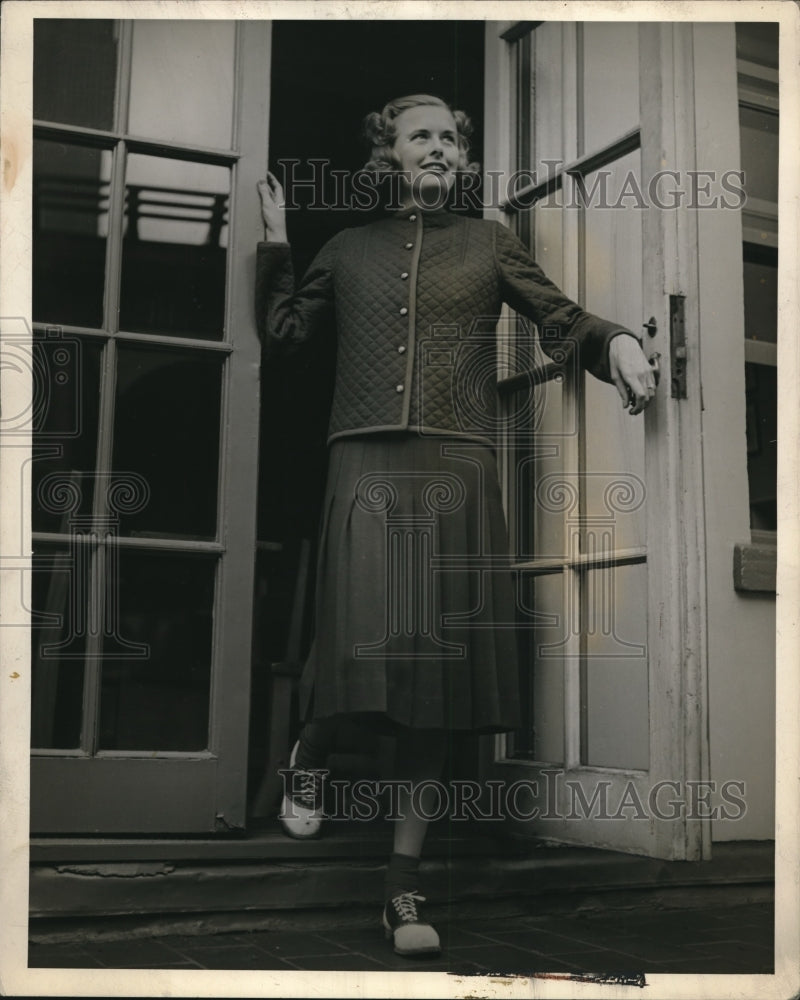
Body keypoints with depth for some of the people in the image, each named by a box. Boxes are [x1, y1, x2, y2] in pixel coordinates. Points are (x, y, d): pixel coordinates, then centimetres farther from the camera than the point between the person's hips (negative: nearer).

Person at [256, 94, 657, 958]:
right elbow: (282, 327, 24)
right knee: (369, 650, -19)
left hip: (457, 471, 1)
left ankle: (405, 883, 9)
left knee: (434, 671, -1)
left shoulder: (487, 243, 16)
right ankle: (311, 749, 17)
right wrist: (275, 239, 17)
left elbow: (560, 319, 12)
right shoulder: (350, 249, 18)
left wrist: (615, 341, -8)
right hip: (367, 466, 0)